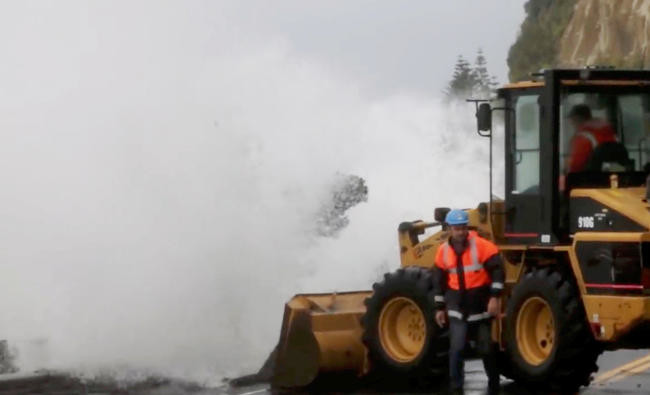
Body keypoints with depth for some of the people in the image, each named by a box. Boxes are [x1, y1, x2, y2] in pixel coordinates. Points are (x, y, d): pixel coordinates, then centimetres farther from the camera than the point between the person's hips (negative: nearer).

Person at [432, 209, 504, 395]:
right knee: (456, 348, -7)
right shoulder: (444, 251, 1)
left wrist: (495, 297, -19)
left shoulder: (481, 245, -12)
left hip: (481, 306, -2)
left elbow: (497, 269, -13)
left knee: (486, 347, 8)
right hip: (457, 308, 2)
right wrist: (440, 307, 11)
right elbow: (439, 280, 11)